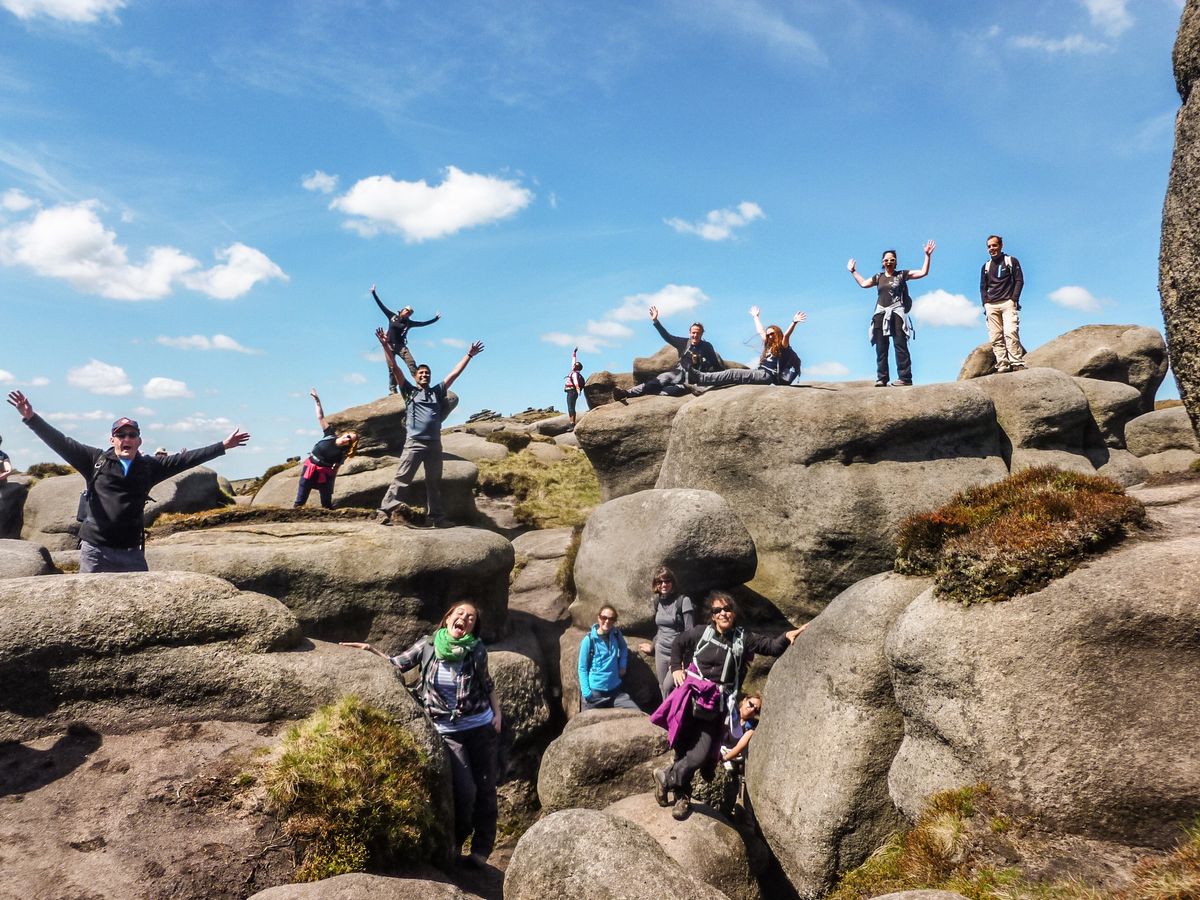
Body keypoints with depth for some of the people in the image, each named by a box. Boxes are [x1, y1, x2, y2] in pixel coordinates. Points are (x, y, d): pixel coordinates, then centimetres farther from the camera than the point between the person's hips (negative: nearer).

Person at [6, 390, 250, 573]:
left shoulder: (149, 467, 8)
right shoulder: (95, 460, 3)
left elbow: (186, 459, 7)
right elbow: (60, 442, -4)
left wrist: (223, 446, 5)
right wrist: (31, 418, -16)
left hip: (132, 552, 2)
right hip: (95, 549, -2)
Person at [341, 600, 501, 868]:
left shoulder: (477, 651, -7)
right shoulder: (427, 647, -7)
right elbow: (396, 665, 4)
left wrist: (497, 713, 3)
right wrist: (370, 650, -6)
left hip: (482, 729, 1)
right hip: (448, 733, -1)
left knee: (485, 790, 6)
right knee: (465, 791, -11)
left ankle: (482, 849, 25)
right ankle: (456, 841, 18)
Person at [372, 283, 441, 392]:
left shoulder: (409, 322, 9)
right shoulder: (392, 316, 9)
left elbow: (423, 323, 11)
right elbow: (381, 305, 12)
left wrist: (435, 318, 11)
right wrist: (374, 293, 12)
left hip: (401, 345, 0)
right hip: (389, 345, 0)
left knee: (411, 362, -18)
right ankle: (392, 389, 1)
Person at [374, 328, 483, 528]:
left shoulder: (437, 392, 18)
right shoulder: (409, 391, 12)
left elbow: (455, 373, 18)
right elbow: (394, 368, 5)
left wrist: (469, 355, 17)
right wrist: (386, 346, -1)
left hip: (434, 443, 3)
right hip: (414, 442, -3)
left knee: (434, 482, 9)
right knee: (401, 479, -9)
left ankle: (435, 516, 15)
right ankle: (384, 512, -10)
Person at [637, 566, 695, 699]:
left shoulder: (683, 601, -11)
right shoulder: (658, 601, 8)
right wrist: (652, 646, 28)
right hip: (661, 653, 6)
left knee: (668, 686, -18)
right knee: (663, 688, 7)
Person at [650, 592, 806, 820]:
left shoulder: (743, 638, 2)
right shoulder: (701, 632, 1)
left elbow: (772, 647, -3)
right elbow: (677, 645, 17)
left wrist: (786, 637, -22)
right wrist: (676, 668, 6)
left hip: (716, 705, 1)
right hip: (691, 696, 0)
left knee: (701, 755, -8)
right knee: (683, 749, 5)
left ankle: (666, 777, 16)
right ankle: (682, 795, 24)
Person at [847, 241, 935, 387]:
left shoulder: (902, 274, 8)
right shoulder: (878, 277, 18)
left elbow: (923, 272, 6)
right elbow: (863, 283, 32)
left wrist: (927, 256, 0)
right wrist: (853, 271, 34)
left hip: (896, 312, -4)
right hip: (880, 313, 4)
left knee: (900, 345, -11)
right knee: (881, 347, 0)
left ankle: (905, 378, -16)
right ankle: (882, 378, 0)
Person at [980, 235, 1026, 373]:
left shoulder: (1012, 261, 11)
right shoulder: (986, 266, 21)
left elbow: (1019, 281, 4)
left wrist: (1014, 299, -8)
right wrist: (985, 304, 4)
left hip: (1008, 303, -4)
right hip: (991, 306, 4)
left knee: (1010, 333, -20)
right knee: (995, 338, -6)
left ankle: (1017, 363, -24)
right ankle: (1002, 366, -10)